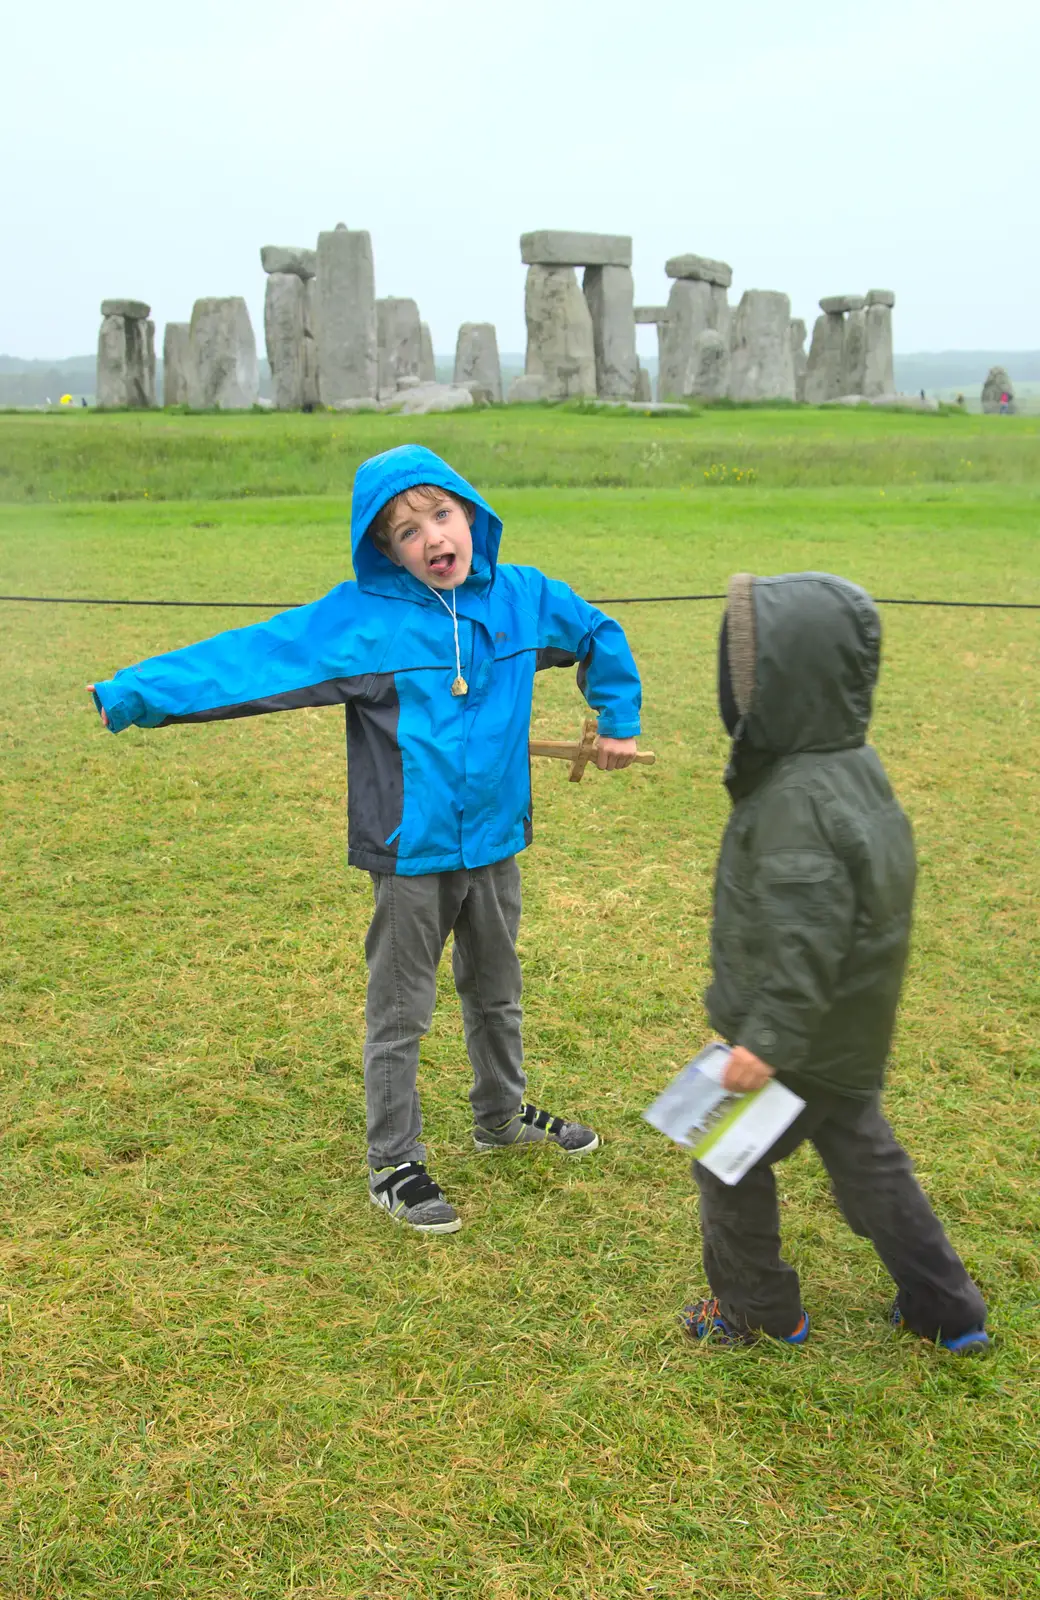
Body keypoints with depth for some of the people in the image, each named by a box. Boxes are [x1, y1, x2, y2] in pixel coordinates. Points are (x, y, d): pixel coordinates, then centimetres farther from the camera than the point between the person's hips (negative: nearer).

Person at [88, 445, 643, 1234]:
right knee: (400, 1015, 8)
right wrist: (134, 693, -26)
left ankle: (503, 1116, 46)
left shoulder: (522, 597, -2)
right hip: (412, 853, -5)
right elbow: (251, 656, -20)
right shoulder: (358, 618, -15)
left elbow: (599, 635, 17)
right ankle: (394, 1164, 25)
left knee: (497, 993, 23)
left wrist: (619, 719, 19)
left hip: (495, 843, 5)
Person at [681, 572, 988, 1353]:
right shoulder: (853, 764, 1)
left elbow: (806, 940, -30)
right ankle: (947, 1309, 34)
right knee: (862, 1150, 23)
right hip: (850, 1027, 9)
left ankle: (759, 1308, 31)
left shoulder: (800, 799, -30)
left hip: (806, 1037, -9)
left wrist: (766, 1039, -24)